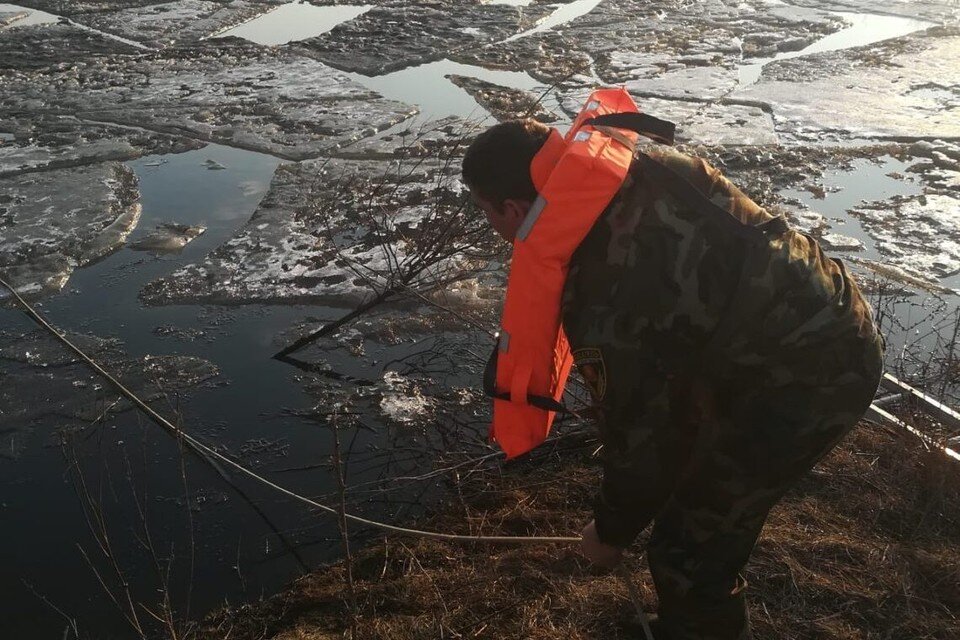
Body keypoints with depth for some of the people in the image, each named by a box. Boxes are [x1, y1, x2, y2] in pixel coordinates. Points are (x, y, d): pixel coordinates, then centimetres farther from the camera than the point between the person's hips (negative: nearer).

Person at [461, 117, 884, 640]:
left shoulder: (603, 302, -29)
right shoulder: (632, 168, -5)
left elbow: (640, 430, -15)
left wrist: (612, 531, 5)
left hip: (806, 384, -10)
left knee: (687, 548, 1)